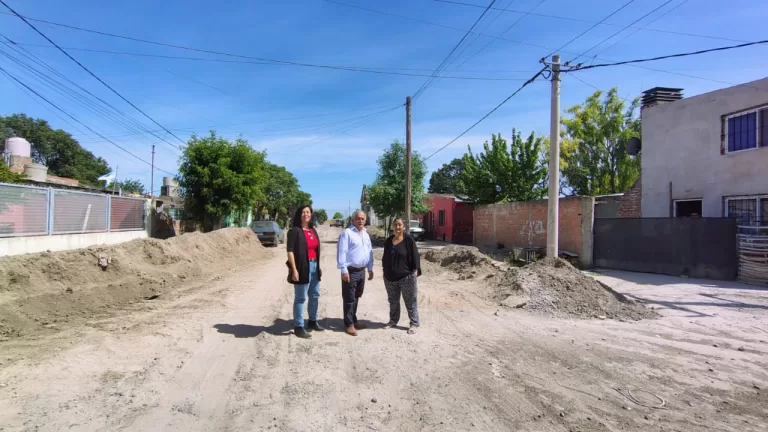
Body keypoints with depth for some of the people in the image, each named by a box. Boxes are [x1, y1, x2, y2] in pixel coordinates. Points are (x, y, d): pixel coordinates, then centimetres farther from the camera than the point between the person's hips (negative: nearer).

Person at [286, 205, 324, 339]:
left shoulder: (313, 230, 12)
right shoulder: (295, 231, -10)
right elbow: (290, 251, -15)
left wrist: (319, 267, 17)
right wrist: (294, 269, -20)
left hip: (314, 266, 8)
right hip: (302, 268, -8)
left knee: (315, 295, 17)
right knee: (300, 298, 1)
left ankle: (313, 321, 33)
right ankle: (299, 327, 11)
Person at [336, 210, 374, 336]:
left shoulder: (366, 234, 14)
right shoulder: (347, 233, -10)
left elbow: (370, 252, 18)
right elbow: (341, 252, -15)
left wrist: (370, 269, 15)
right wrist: (344, 270, -19)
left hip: (362, 271, 7)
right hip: (350, 271, -7)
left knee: (356, 298, 16)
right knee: (349, 299, 0)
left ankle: (354, 320, 28)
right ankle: (349, 324, 9)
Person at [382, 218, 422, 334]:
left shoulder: (409, 240, -8)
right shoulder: (388, 240, 7)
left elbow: (415, 256, -9)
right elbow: (385, 257, 16)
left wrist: (415, 272, -13)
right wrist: (384, 270, 13)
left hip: (406, 276, -5)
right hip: (390, 277, 5)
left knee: (410, 301, 3)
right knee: (393, 300, 17)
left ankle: (414, 324, 12)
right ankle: (393, 320, 32)